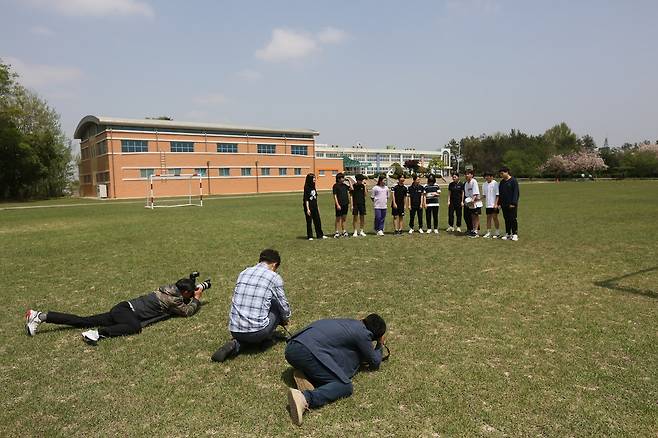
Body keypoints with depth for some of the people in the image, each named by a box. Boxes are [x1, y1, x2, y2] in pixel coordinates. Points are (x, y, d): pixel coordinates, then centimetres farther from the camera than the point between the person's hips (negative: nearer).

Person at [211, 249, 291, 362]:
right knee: (277, 304, 18)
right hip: (257, 331, -4)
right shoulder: (274, 278, -2)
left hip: (234, 330, 4)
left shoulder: (243, 273, 13)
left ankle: (237, 343, 9)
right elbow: (284, 307, 7)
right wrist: (285, 320, 32)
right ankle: (267, 339, 20)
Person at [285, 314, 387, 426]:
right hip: (307, 353, -9)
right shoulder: (363, 333, 2)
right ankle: (305, 398, -28)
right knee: (345, 386, -5)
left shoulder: (351, 323, 25)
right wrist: (380, 346, 32)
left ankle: (304, 374, 2)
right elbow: (375, 362, 16)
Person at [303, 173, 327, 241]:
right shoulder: (307, 188, -11)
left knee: (318, 221, 8)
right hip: (309, 207, -7)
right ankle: (309, 236, 11)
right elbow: (306, 199, -14)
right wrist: (307, 209, -17)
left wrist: (317, 207, 16)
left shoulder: (313, 187, 11)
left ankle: (320, 235, 16)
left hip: (314, 207, 7)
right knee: (309, 222, 2)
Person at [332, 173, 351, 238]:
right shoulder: (335, 186, -6)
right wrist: (337, 204, -16)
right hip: (339, 205, -6)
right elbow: (335, 196, -9)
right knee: (338, 219, 2)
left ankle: (343, 231, 19)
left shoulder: (344, 185, 10)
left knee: (344, 218, 11)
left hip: (345, 204, 6)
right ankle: (337, 232, 8)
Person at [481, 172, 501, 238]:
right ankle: (488, 233, 14)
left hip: (494, 205, -6)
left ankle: (497, 233, 7)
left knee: (494, 217, -3)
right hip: (487, 205, 6)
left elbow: (497, 195, -10)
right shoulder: (484, 184, 10)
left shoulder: (495, 183, -9)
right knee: (488, 218, 9)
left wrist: (496, 204, -15)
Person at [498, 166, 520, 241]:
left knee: (513, 219, -4)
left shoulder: (513, 181, -7)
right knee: (506, 220, 9)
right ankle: (508, 234, 16)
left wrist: (513, 203, -16)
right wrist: (499, 203, 11)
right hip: (504, 205, 6)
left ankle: (515, 234, 3)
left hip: (512, 205, -6)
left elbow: (516, 193, -11)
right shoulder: (502, 182, 13)